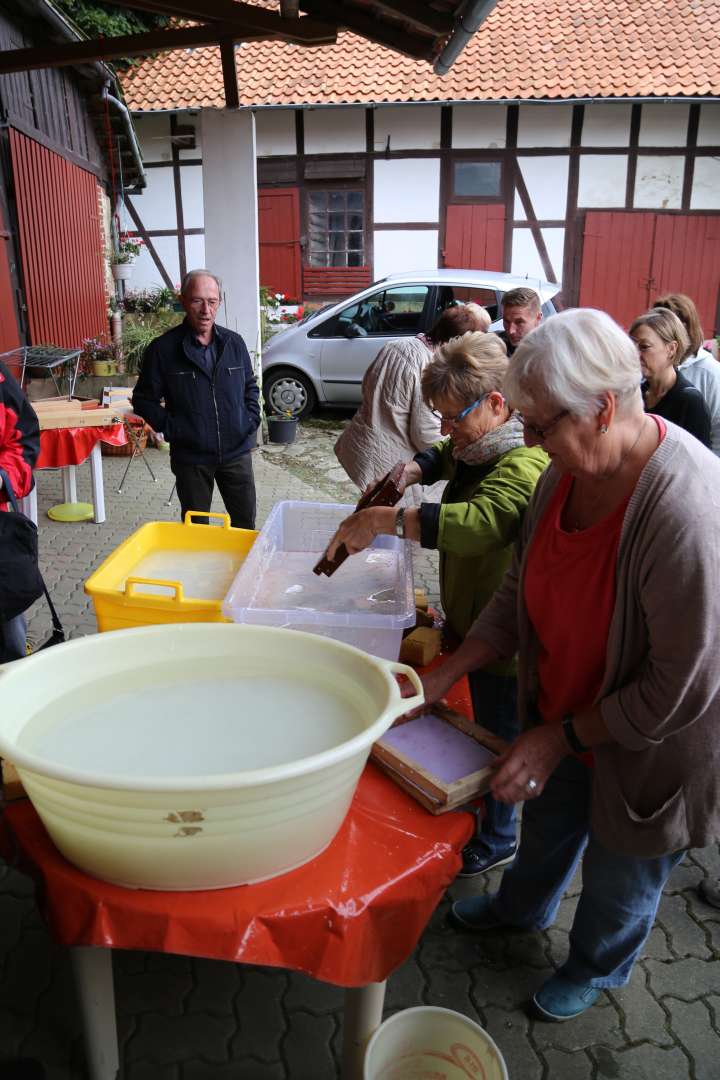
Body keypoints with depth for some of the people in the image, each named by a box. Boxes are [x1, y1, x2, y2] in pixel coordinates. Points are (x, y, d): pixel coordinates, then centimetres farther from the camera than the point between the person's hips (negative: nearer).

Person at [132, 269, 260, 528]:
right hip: (191, 457, -2)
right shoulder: (163, 349, -7)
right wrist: (171, 428, -10)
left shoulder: (234, 343, 4)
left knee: (245, 523, 11)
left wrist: (252, 418, 3)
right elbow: (144, 399, 0)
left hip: (236, 451, 3)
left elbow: (250, 387, 18)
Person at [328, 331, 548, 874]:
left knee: (497, 740, 11)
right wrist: (413, 471, 2)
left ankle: (496, 840, 36)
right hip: (467, 621, 9)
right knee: (472, 727, 26)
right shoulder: (479, 444, 3)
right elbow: (447, 457, 25)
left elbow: (477, 523, -45)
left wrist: (384, 519, -38)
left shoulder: (527, 465, -29)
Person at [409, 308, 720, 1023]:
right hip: (560, 716, 6)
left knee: (618, 881, 24)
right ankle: (523, 908, 65)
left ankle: (595, 968, 58)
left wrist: (562, 737, -21)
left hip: (642, 750, -6)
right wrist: (444, 675, -9)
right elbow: (521, 590, -2)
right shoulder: (569, 469, -13)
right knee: (547, 824, 32)